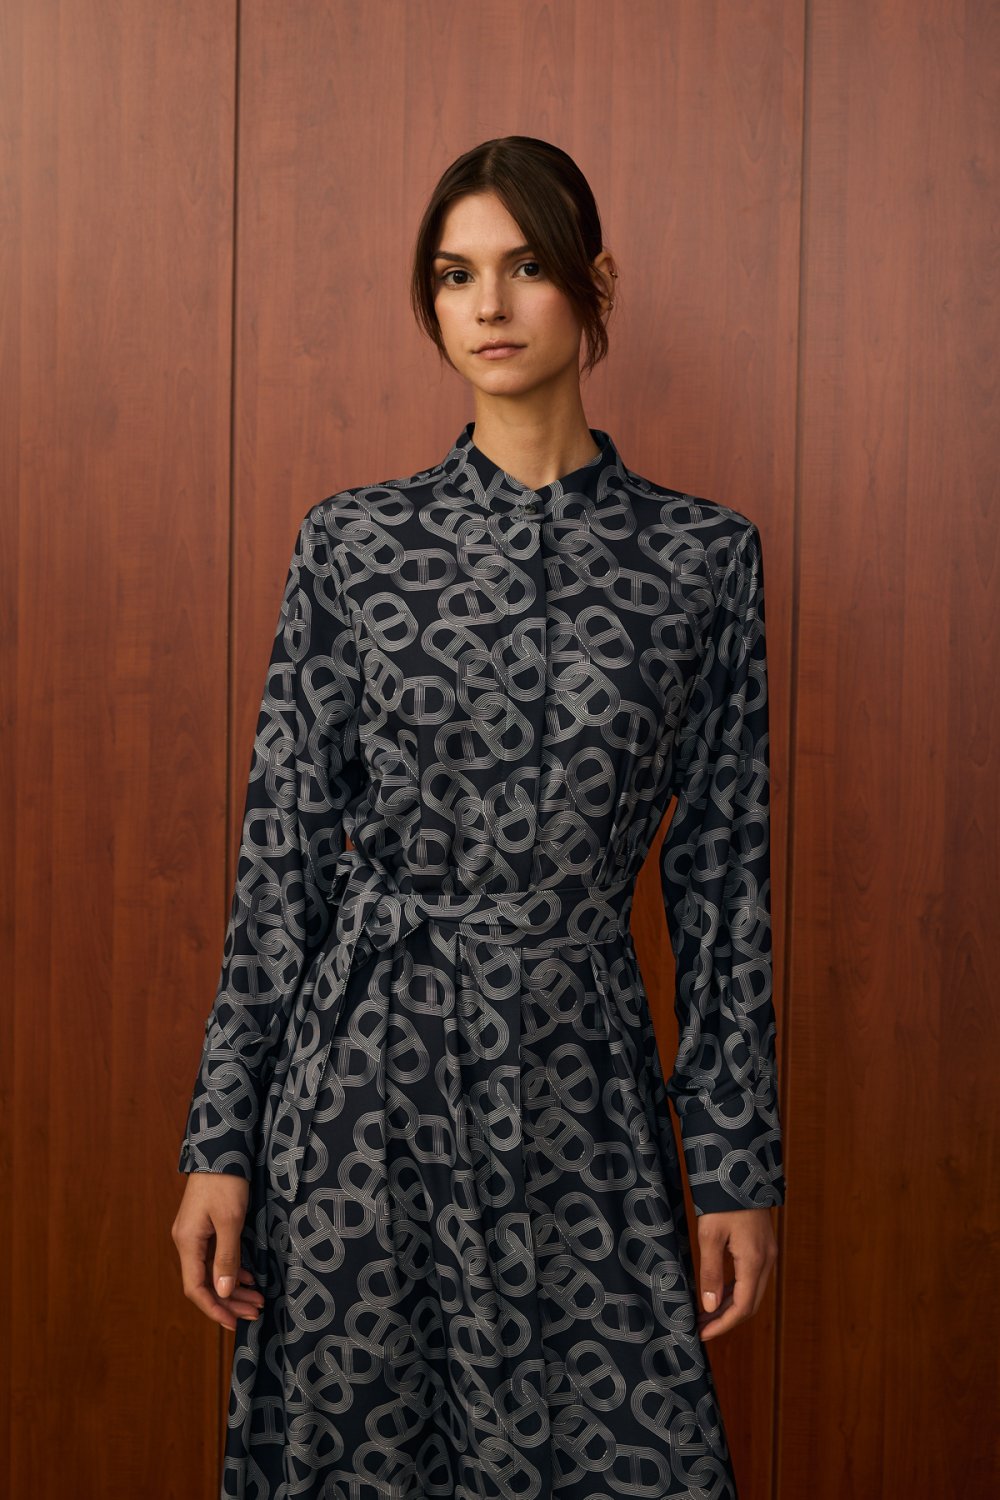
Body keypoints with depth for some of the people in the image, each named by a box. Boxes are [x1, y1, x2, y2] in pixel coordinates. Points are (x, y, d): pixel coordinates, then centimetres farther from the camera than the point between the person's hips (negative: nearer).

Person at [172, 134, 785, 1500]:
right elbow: (282, 852, 1)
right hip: (369, 1071, 0)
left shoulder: (703, 555, 1)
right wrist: (222, 1139, -1)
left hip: (580, 1081, 0)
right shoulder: (352, 543, 0)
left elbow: (722, 868, 3)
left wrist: (740, 1166, 2)